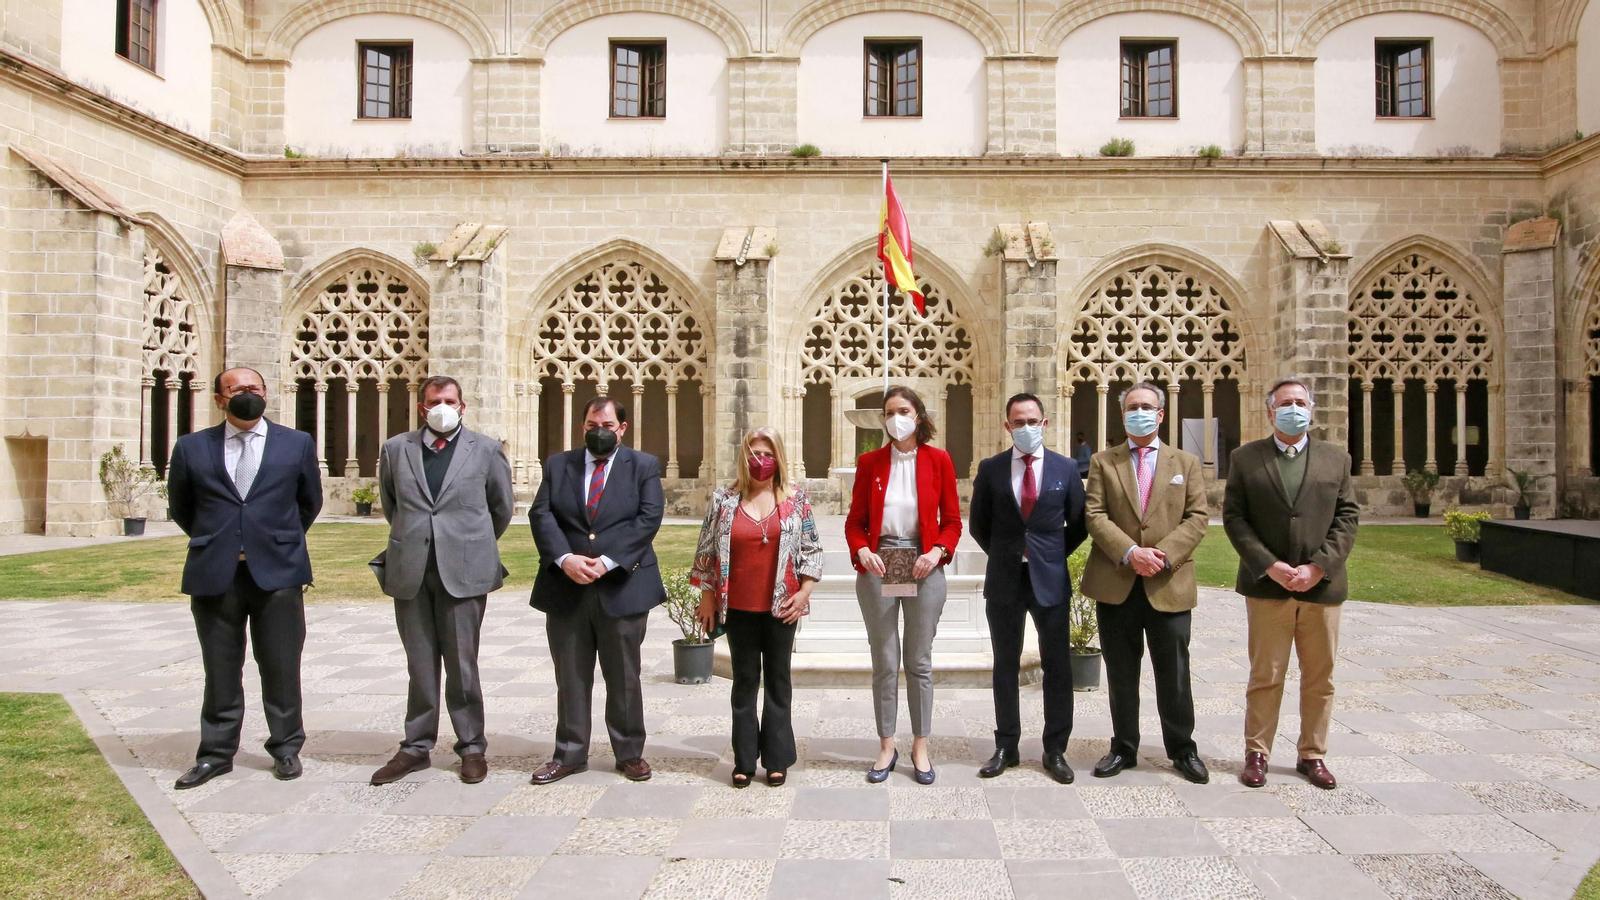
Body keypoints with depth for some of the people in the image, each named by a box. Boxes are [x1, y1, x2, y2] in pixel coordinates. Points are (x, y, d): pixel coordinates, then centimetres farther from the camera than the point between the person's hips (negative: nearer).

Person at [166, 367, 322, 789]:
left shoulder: (297, 444, 6)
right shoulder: (192, 447, 6)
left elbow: (310, 501, 15)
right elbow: (179, 507, 17)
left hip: (277, 572, -1)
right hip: (214, 575, 1)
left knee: (281, 668, 5)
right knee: (220, 670, 8)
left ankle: (286, 748, 18)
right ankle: (216, 754, 20)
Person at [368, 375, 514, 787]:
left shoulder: (485, 449, 4)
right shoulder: (396, 449, 9)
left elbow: (502, 507, 12)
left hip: (464, 570, -2)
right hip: (410, 571, 2)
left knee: (462, 663, 3)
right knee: (420, 665, 9)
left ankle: (471, 747, 13)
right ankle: (416, 747, 19)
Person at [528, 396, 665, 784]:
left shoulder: (644, 466, 4)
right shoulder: (558, 465, 10)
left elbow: (648, 519, -7)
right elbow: (541, 515, -1)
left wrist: (607, 561, -16)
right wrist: (565, 558, -16)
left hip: (622, 586, -2)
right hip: (566, 589, 2)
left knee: (624, 678, 7)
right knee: (570, 677, 10)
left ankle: (630, 753, 20)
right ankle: (569, 755, 21)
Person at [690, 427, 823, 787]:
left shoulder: (796, 498, 1)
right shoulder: (723, 499, 1)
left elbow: (812, 549, 3)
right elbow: (707, 551, 5)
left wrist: (804, 592, -4)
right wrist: (707, 597, 4)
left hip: (781, 606, 0)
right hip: (738, 607, 0)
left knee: (778, 679, 9)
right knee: (745, 680, 9)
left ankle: (777, 759, 19)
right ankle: (744, 760, 18)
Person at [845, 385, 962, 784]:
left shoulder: (939, 460, 2)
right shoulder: (869, 462, 5)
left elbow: (953, 521, 4)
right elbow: (855, 520, 6)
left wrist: (938, 551, -13)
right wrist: (861, 550, -12)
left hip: (923, 567, -1)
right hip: (877, 567, 1)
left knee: (919, 661, 6)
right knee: (884, 662, 6)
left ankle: (920, 748, 18)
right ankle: (887, 747, 18)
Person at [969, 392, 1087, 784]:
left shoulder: (1066, 468, 2)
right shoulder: (990, 468, 1)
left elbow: (1078, 524, 10)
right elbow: (978, 523, 10)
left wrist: (1055, 554, 5)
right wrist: (1004, 554, 7)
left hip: (1051, 579, 0)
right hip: (1004, 580, 0)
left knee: (1057, 667, 4)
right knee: (1005, 667, 9)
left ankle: (1055, 750, 15)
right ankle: (1006, 747, 19)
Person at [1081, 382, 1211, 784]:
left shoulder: (1186, 462, 10)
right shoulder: (1103, 462, 8)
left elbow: (1198, 517, 2)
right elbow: (1094, 515, -2)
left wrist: (1165, 555, -14)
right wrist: (1129, 552, -17)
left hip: (1169, 585, 0)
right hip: (1115, 585, 0)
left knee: (1174, 675, 5)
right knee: (1121, 674, 9)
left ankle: (1182, 750, 21)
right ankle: (1123, 748, 22)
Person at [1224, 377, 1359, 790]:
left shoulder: (1337, 458, 9)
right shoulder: (1245, 458, 4)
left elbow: (1347, 517, 3)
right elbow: (1233, 516, -2)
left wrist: (1318, 567, -10)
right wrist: (1270, 566, -12)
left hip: (1322, 586, 2)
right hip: (1267, 586, -2)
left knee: (1319, 678, 9)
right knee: (1265, 676, 4)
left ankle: (1312, 755, 22)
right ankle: (1256, 753, 14)